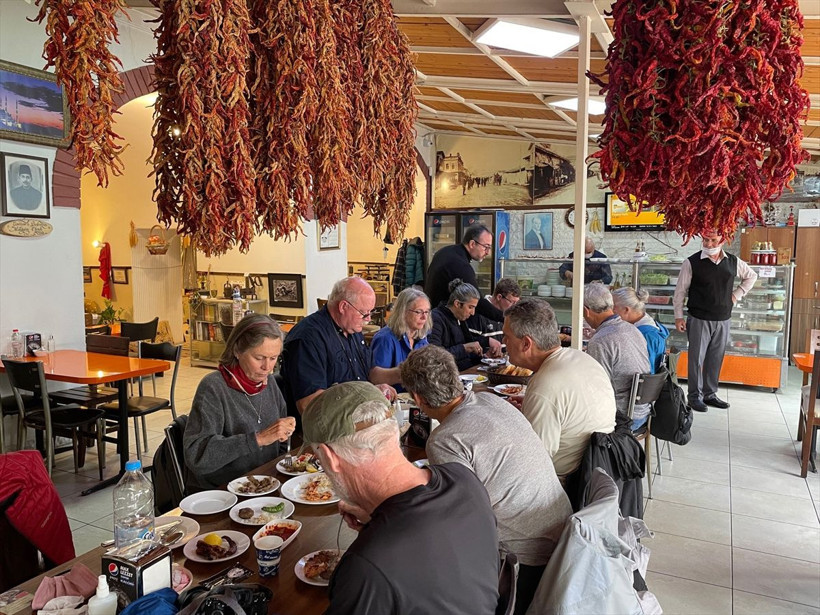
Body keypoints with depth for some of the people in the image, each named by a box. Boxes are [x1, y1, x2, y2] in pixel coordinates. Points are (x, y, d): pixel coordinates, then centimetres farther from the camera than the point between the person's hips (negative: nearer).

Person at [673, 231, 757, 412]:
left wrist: (737, 295, 9)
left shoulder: (733, 262, 3)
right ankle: (694, 396, 10)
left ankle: (710, 394, 23)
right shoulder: (691, 263, -9)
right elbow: (680, 290, -5)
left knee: (716, 359, 11)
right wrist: (678, 316, -8)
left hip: (723, 320, 4)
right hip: (699, 320, -4)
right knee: (696, 358, 0)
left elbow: (751, 276, 22)